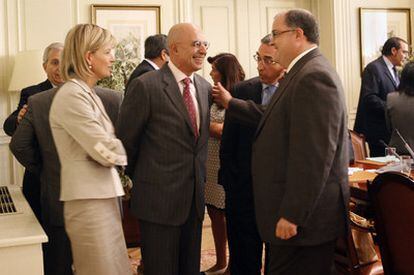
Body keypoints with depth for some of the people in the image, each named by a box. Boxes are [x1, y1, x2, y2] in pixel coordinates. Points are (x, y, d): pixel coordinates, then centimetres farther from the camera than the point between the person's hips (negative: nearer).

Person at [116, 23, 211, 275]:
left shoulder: (205, 87, 8)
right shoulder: (146, 86, -12)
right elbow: (125, 141, -4)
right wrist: (140, 179, 6)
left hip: (195, 198, 6)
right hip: (160, 198, -6)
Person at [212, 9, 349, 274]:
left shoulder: (315, 76, -19)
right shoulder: (306, 72, 13)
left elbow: (315, 155, -24)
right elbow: (275, 118, 18)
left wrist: (292, 215, -22)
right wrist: (231, 103, 24)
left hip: (304, 215, -10)